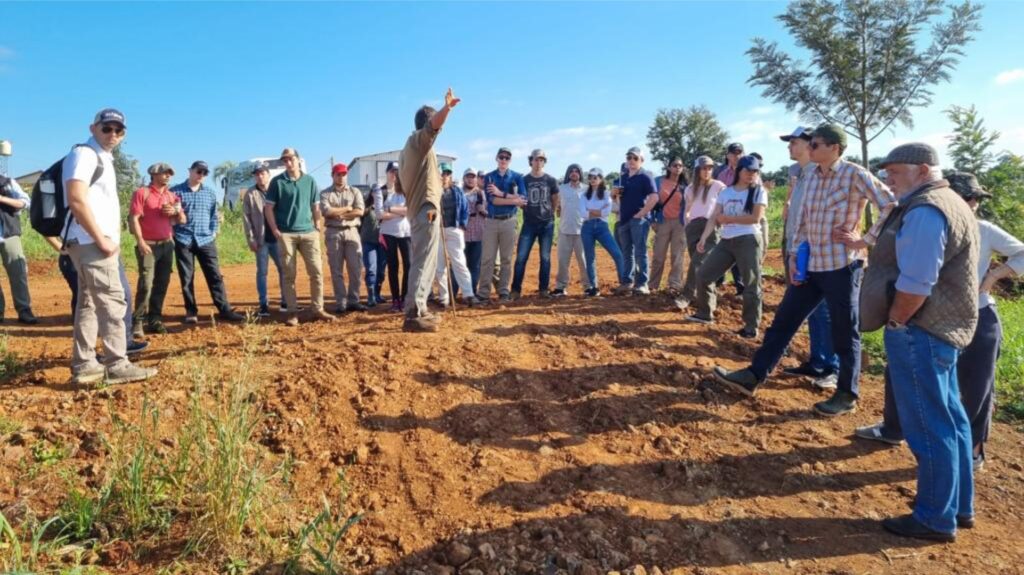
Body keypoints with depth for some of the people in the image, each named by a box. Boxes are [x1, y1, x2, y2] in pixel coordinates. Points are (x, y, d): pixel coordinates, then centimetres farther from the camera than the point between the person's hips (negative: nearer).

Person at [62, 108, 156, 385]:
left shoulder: (104, 159, 20)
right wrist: (101, 239, -21)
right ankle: (117, 366, -5)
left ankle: (84, 366, 17)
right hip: (91, 242, -10)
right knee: (112, 302, -9)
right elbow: (76, 200, -21)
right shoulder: (84, 154, -10)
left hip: (94, 242, 10)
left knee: (88, 303, 11)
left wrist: (113, 238, 12)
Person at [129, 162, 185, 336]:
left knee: (162, 284, 6)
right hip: (148, 245, -6)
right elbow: (133, 219, -10)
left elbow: (182, 220, 16)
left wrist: (175, 212, -6)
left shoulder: (172, 196, 16)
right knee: (146, 284, -12)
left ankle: (155, 320, 14)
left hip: (167, 244, 6)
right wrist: (140, 241, -18)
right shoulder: (142, 193, -3)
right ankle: (138, 322, -7)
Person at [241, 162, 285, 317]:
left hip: (277, 238, 2)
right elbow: (246, 218, -1)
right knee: (262, 272, 3)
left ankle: (285, 301, 15)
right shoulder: (250, 194, 2)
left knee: (284, 269, 5)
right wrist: (251, 239, -7)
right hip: (261, 240, -1)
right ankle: (263, 304, 8)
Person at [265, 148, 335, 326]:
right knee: (289, 274, 2)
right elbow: (268, 208, 1)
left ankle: (318, 310, 9)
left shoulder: (310, 181, 8)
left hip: (309, 232, 2)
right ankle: (292, 312, 8)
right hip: (286, 234, -2)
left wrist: (317, 228, 4)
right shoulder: (277, 182, 1)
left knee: (317, 271, 0)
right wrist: (275, 231, -8)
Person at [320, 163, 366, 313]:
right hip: (334, 233, -2)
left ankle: (354, 301, 6)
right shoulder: (325, 193, 7)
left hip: (352, 232, 2)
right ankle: (341, 303, 3)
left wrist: (338, 213, -7)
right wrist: (348, 208, -5)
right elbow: (327, 211, -11)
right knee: (336, 270, -1)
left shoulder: (355, 192, 12)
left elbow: (360, 211, -4)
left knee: (355, 268, -1)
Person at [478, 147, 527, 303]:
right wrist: (514, 200, -13)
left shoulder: (517, 177, 7)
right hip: (491, 221, 0)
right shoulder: (489, 177, 5)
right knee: (488, 259, -2)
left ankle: (504, 292, 10)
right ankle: (484, 293, -1)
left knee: (506, 259, 4)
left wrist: (501, 193, -13)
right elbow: (492, 199, -10)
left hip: (509, 221, 1)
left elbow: (522, 198, -9)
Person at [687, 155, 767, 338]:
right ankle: (705, 313, 20)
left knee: (751, 284, -3)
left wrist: (729, 218, -9)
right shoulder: (725, 192, 11)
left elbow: (755, 218, -14)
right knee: (703, 274, 4)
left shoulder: (758, 192, -2)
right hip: (726, 241, 5)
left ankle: (751, 326, 6)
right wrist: (703, 238, -9)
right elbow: (714, 218, 4)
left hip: (749, 241, -5)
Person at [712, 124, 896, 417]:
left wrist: (866, 241, -14)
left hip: (841, 266, -7)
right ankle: (752, 376, 14)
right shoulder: (812, 176, 11)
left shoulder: (855, 175, -10)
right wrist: (794, 256, 7)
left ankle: (847, 395, 19)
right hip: (811, 265, 7)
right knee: (783, 321, 8)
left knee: (844, 333, 5)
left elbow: (891, 206, -14)